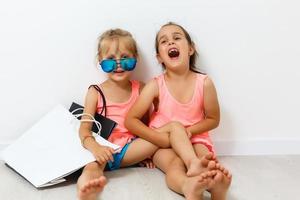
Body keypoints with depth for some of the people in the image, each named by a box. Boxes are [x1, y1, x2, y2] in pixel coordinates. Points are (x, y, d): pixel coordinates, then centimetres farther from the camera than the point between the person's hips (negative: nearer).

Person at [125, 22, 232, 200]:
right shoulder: (156, 85, -10)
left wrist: (188, 131, -15)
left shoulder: (204, 83, -8)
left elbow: (213, 119, 4)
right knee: (175, 167, -34)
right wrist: (163, 138, -21)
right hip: (164, 144, -1)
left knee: (204, 158, -33)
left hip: (195, 140, 2)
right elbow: (131, 120, -9)